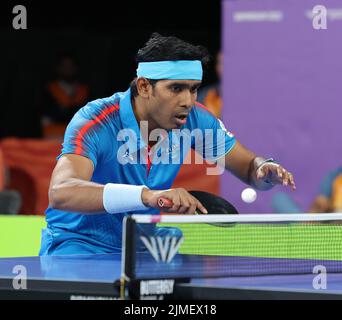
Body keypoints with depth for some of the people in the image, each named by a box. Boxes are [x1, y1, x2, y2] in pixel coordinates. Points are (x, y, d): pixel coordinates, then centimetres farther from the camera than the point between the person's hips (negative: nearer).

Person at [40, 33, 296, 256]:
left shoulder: (193, 119, -11)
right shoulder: (95, 124, -27)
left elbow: (249, 167, 4)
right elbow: (60, 193, -45)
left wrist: (266, 170, -24)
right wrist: (147, 195, -57)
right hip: (80, 241, -5)